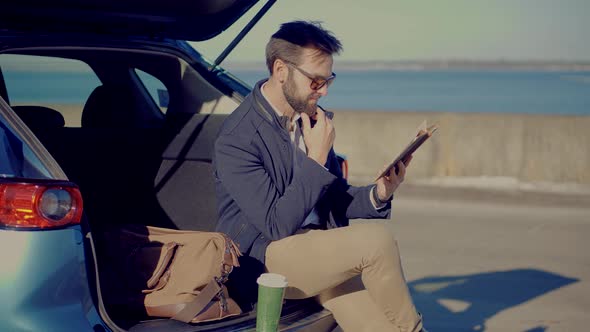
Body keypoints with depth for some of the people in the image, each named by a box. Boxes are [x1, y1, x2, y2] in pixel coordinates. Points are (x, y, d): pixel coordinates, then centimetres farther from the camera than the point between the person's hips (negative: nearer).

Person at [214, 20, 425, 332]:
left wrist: (377, 195, -6)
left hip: (320, 249, 7)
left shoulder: (313, 117, 6)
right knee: (377, 239, -23)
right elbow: (278, 225, -19)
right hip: (266, 258, -7)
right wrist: (316, 158, -18)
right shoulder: (236, 139, -16)